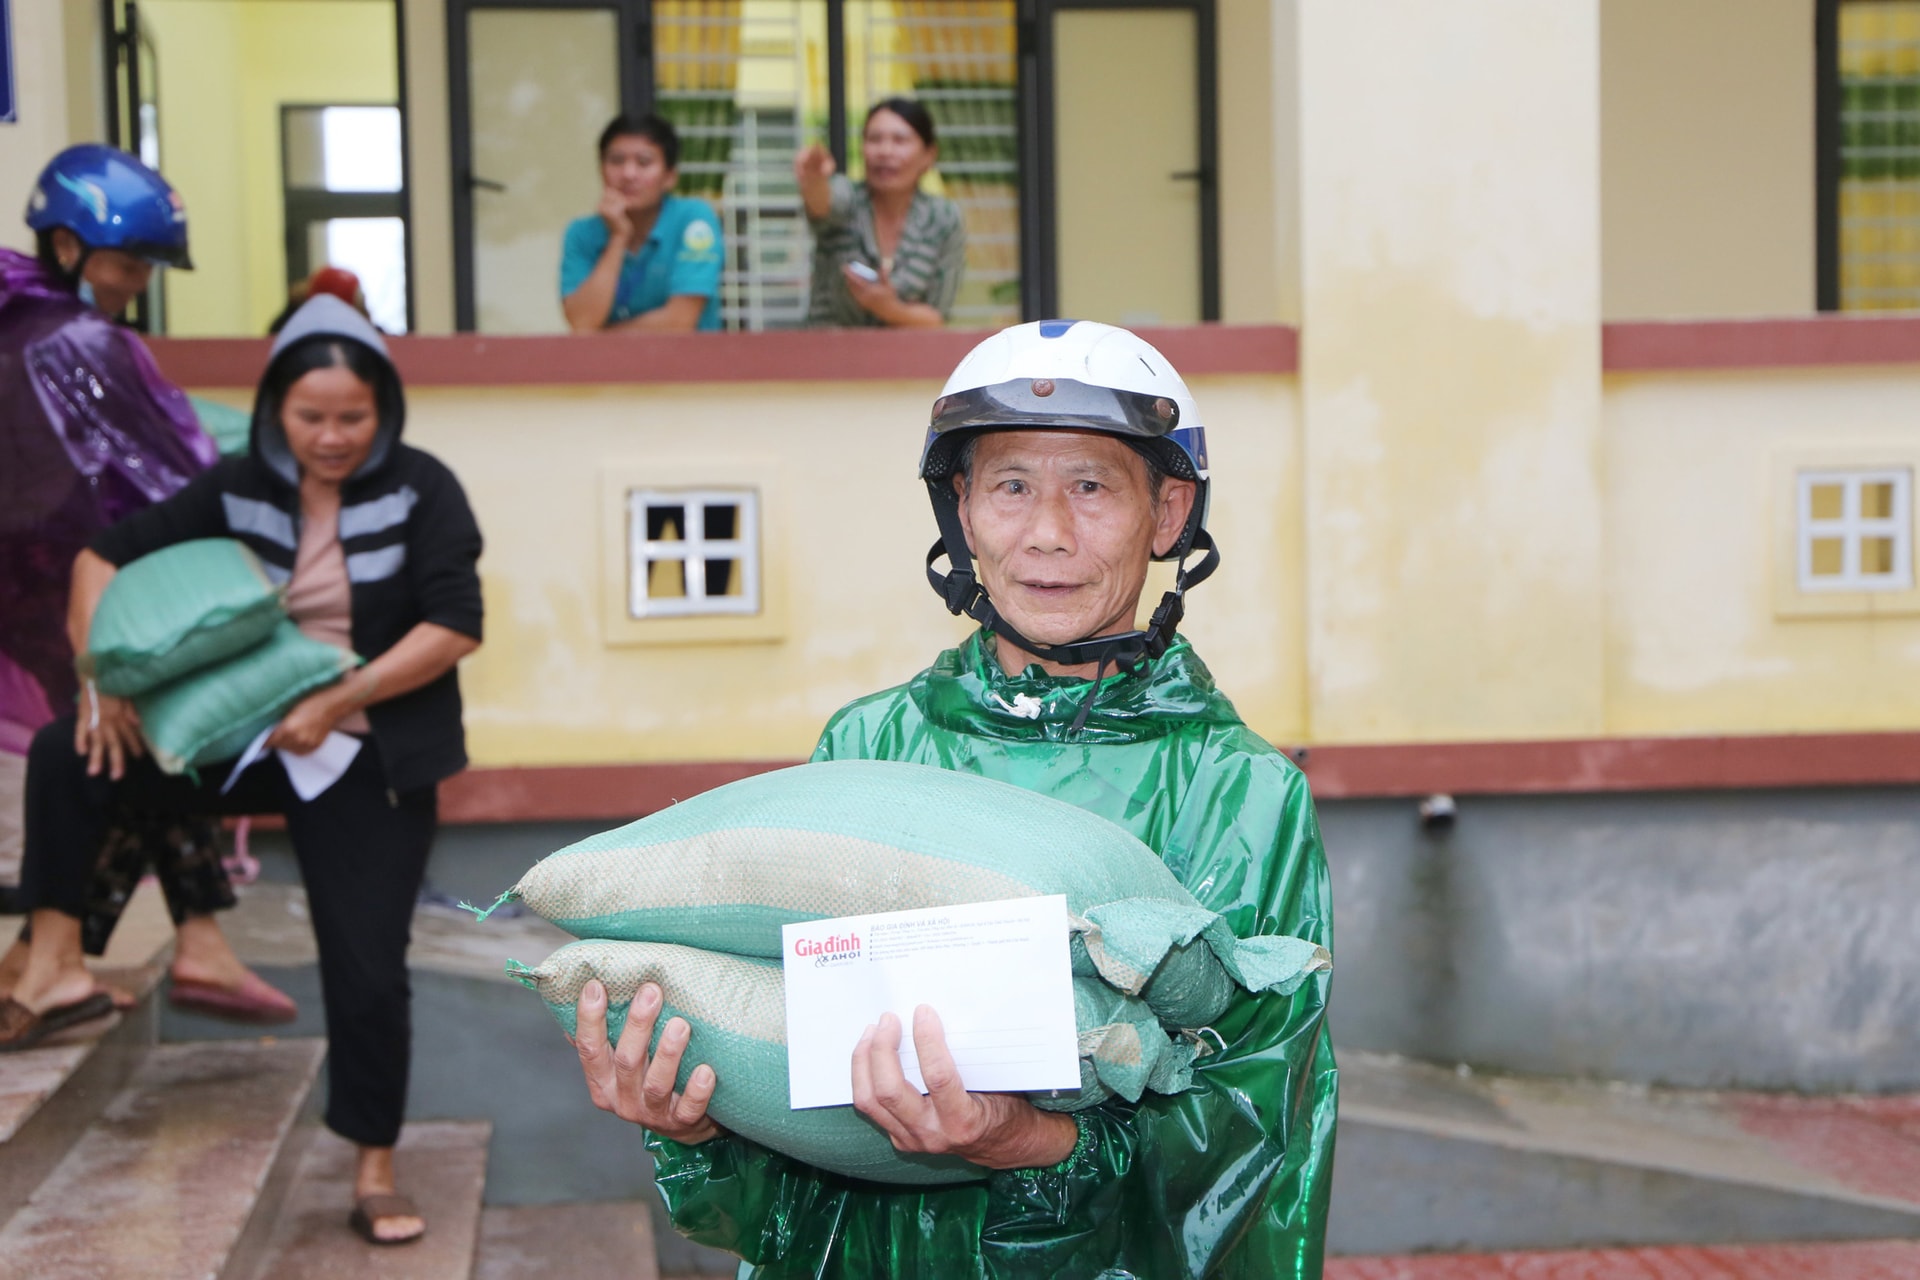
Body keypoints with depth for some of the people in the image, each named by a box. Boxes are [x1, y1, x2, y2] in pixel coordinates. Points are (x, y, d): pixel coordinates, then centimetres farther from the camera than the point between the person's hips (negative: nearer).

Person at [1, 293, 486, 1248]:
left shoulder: (420, 491, -8)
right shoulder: (237, 490, 1)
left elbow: (454, 626, -17)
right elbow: (105, 558, 4)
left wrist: (337, 703, -22)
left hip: (368, 763, -3)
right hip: (245, 738, 3)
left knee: (366, 969, -4)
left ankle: (375, 1177, 12)